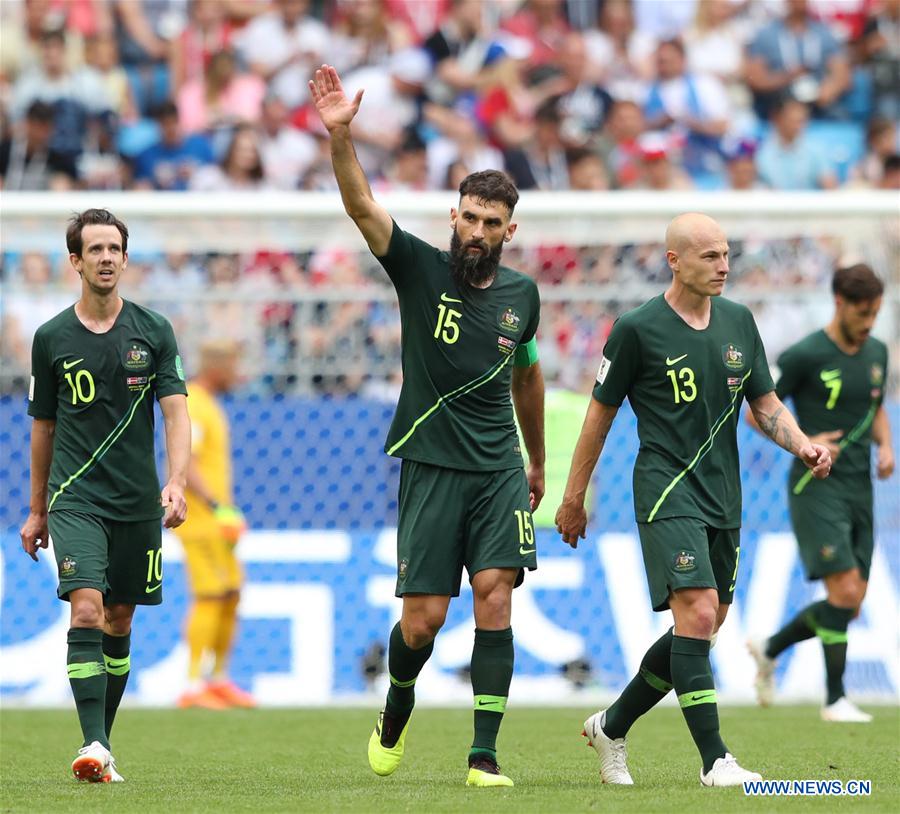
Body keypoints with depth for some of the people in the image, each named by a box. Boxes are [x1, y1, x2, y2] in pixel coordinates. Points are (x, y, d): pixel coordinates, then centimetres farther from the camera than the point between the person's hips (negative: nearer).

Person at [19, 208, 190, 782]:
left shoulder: (154, 331, 2)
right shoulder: (52, 338, 3)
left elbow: (177, 414, -3)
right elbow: (44, 427, 13)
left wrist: (177, 483, -20)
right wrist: (37, 511, 16)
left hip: (138, 500, 2)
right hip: (74, 497, -2)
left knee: (119, 620, 9)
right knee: (86, 610, -17)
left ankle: (103, 741, 22)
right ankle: (94, 747, -23)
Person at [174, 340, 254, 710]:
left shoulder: (209, 404, 18)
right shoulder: (191, 405, -14)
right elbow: (184, 465, -24)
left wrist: (227, 510, 24)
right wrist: (218, 508, -27)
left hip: (215, 518, 10)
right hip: (197, 518, -10)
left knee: (231, 595, 10)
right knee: (210, 597, -13)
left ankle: (219, 680, 17)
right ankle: (193, 686, -13)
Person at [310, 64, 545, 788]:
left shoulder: (521, 294, 8)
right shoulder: (421, 268, -2)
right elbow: (362, 206, -17)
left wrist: (538, 464, 33)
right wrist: (340, 135, -34)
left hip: (500, 470, 2)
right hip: (431, 466, -2)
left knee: (495, 595, -15)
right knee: (423, 620, -3)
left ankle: (485, 754, -12)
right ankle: (398, 709, 30)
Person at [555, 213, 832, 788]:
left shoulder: (739, 322, 9)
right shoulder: (638, 329, -7)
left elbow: (765, 403, 15)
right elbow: (601, 412, 2)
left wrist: (802, 445, -5)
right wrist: (574, 496, 6)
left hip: (722, 499, 7)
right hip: (667, 490, -7)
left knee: (704, 628, 10)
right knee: (698, 613, -19)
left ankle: (612, 727, 28)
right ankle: (714, 759, -17)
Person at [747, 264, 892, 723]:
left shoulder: (877, 353, 10)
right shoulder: (805, 356, -11)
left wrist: (885, 445, 5)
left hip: (859, 491, 7)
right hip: (816, 489, -7)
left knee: (851, 605, 6)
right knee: (845, 591, -16)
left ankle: (769, 650, 27)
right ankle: (835, 699, -6)